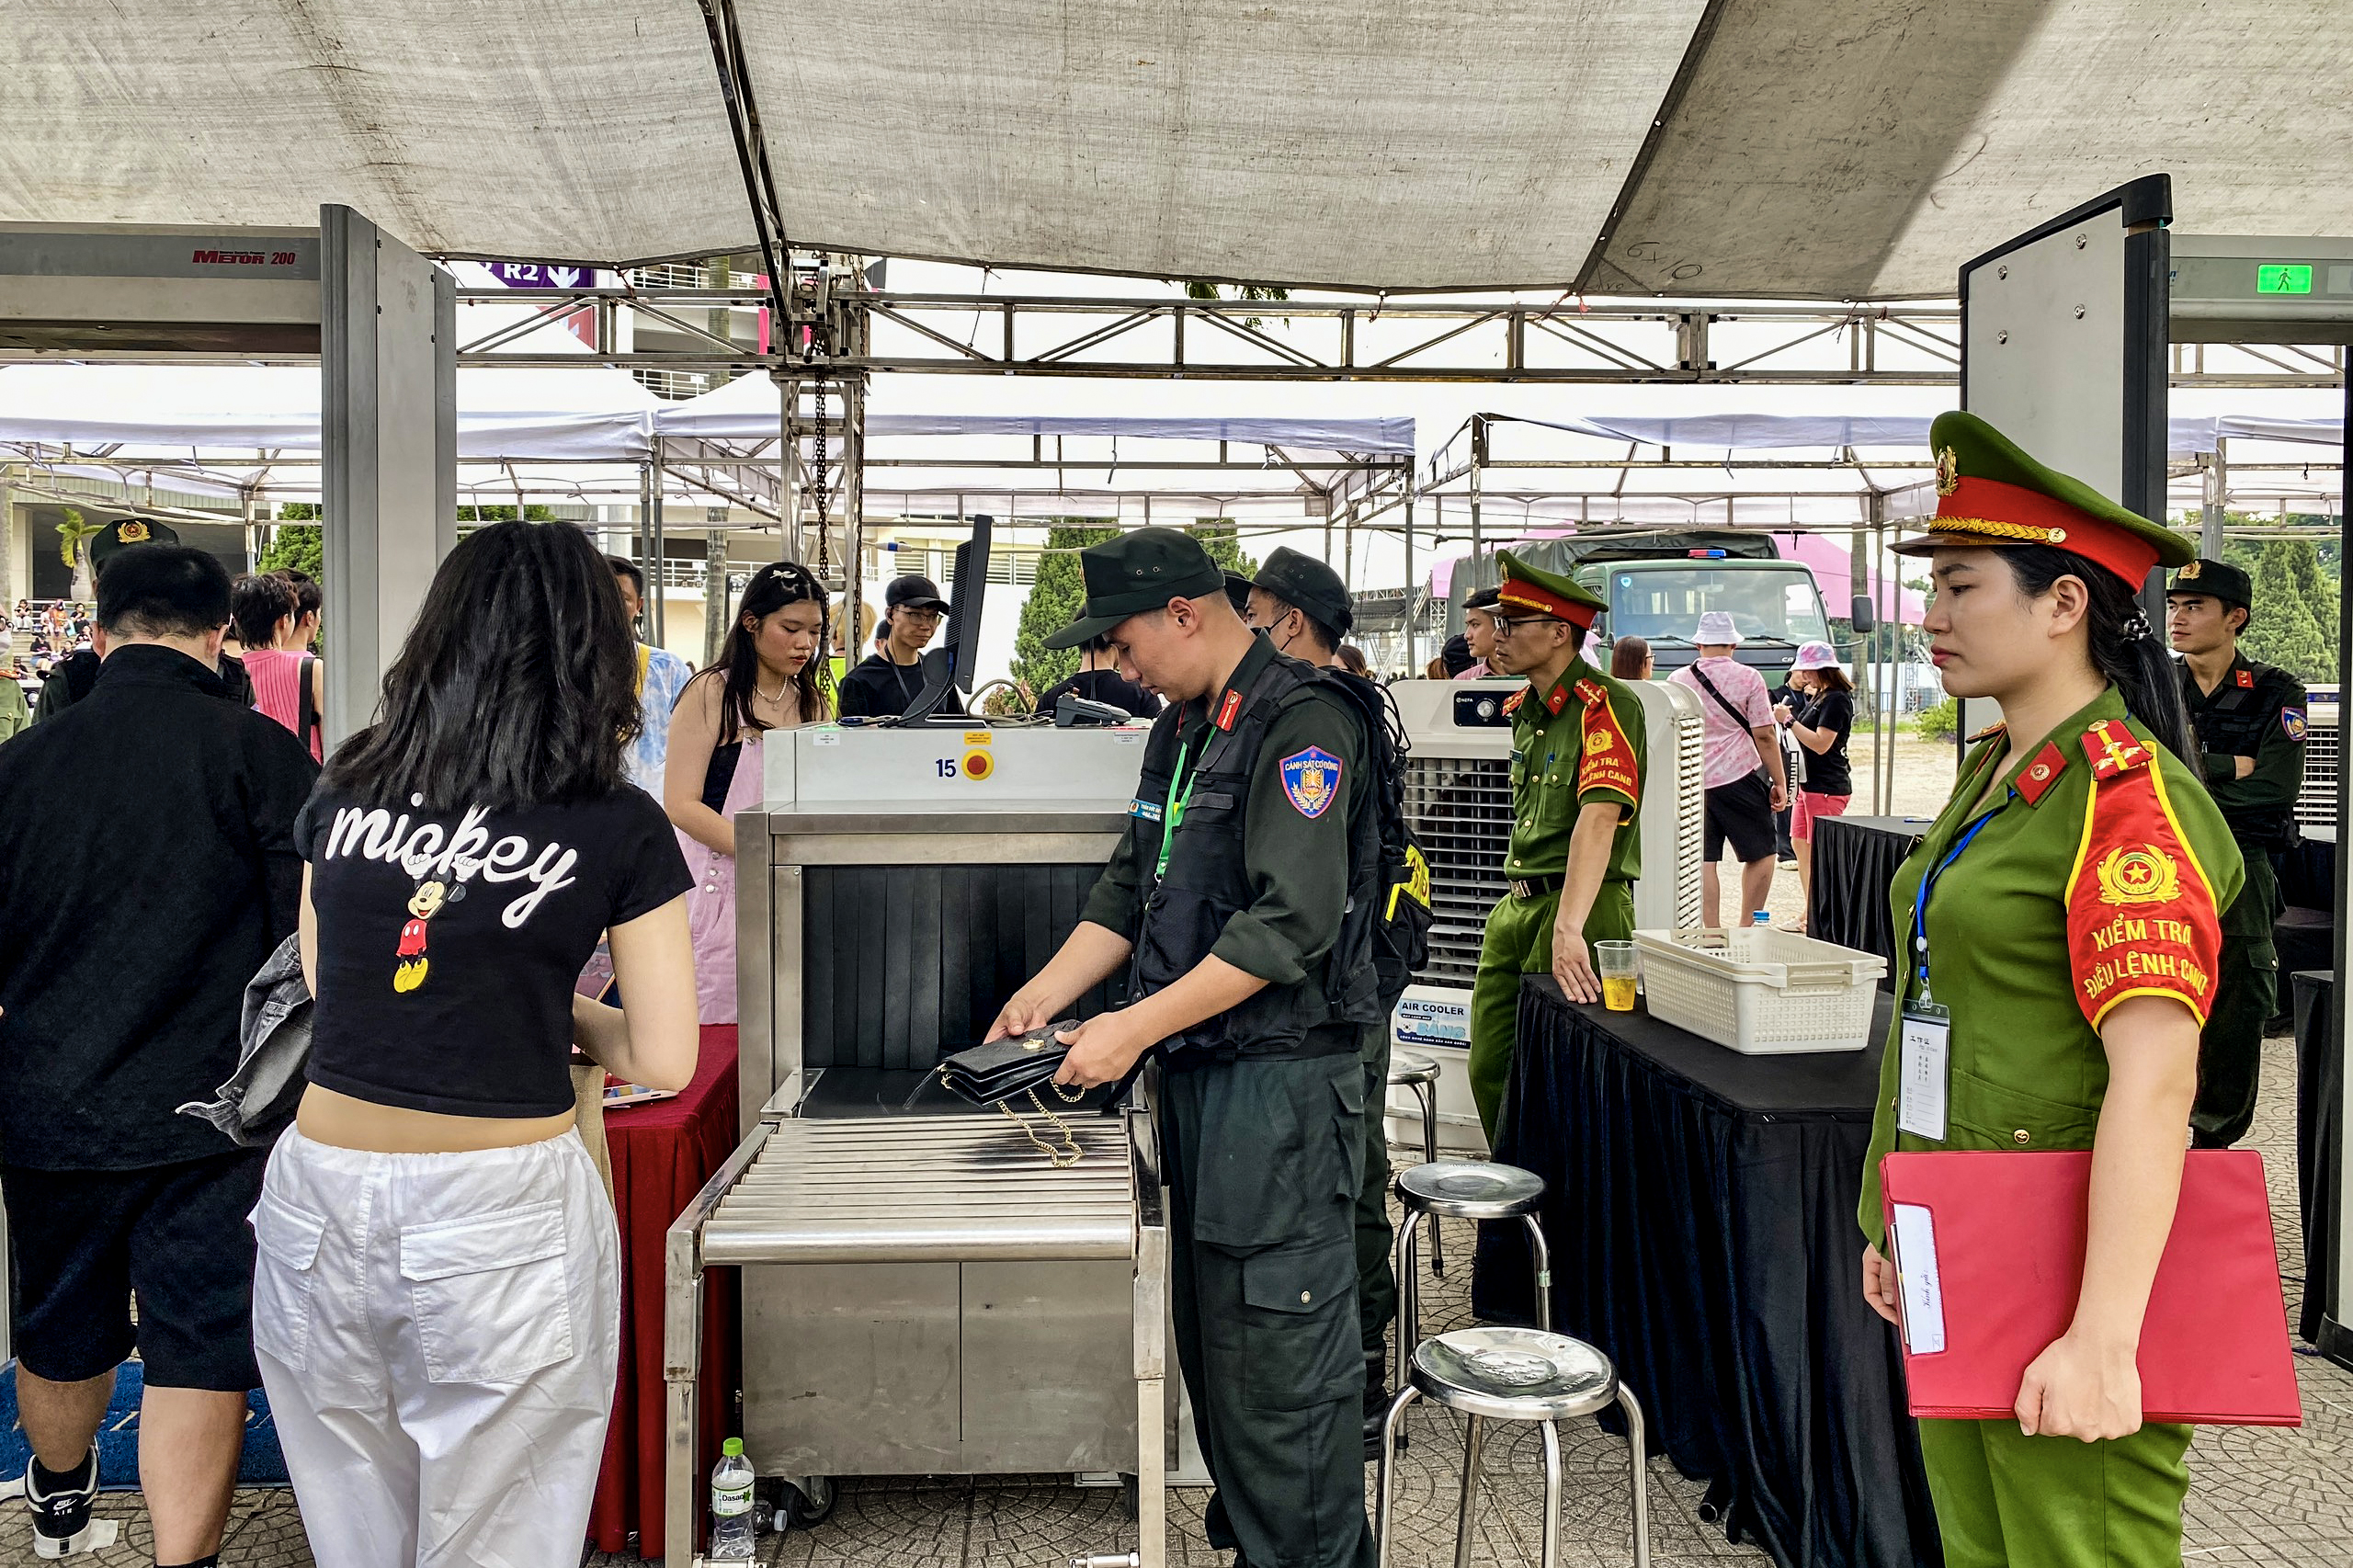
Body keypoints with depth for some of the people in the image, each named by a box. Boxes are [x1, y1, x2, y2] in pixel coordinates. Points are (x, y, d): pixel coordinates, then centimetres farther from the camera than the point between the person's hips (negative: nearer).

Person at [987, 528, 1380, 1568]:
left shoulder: (1300, 723, -15)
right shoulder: (1181, 730, 15)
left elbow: (1291, 922, -22)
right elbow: (1132, 887, 18)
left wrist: (1137, 1027, -21)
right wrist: (1047, 993, 5)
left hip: (1283, 1075, -9)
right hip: (1196, 1071, 9)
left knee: (1277, 1350, 0)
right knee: (1208, 1333, 18)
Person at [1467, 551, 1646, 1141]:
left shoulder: (1605, 706, -15)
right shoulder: (1523, 707, 14)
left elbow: (1598, 818, -28)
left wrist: (1568, 928, -37)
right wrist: (1525, 902, 18)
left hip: (1584, 910, -9)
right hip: (1516, 905, 9)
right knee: (1489, 1069, 11)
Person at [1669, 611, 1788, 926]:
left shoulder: (1677, 680, 6)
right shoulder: (1748, 678, -3)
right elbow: (1764, 735, -7)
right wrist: (1780, 782, 0)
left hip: (1691, 782, 3)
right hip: (1740, 778, -3)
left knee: (1703, 862, 3)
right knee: (1761, 854, 9)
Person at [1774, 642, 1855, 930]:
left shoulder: (1836, 699, -16)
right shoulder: (1818, 696, 14)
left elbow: (1821, 743, -23)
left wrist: (1789, 719, -20)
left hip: (1827, 788, -11)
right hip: (1808, 784, 11)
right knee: (1800, 843, 14)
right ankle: (1810, 909, 22)